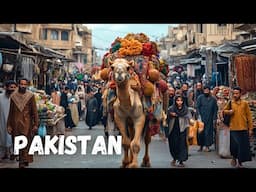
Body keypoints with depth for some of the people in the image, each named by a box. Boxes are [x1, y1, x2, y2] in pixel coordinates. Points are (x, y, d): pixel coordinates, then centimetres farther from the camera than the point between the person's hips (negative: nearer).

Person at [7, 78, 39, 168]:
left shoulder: (30, 96, 0)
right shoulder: (13, 96, 6)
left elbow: (34, 111, -1)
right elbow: (11, 112, 8)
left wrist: (36, 124, -6)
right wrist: (9, 125, 5)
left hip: (27, 123, -3)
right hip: (16, 123, 3)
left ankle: (23, 162, -6)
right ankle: (24, 161, 16)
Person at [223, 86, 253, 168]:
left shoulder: (245, 103, 3)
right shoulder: (230, 103, 3)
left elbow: (249, 116, 4)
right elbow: (224, 110, 15)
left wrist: (250, 128, 1)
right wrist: (229, 111, -8)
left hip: (243, 129, 0)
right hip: (233, 129, 0)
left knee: (243, 146, 3)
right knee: (234, 145, 0)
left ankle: (240, 162, 18)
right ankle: (234, 158, 27)